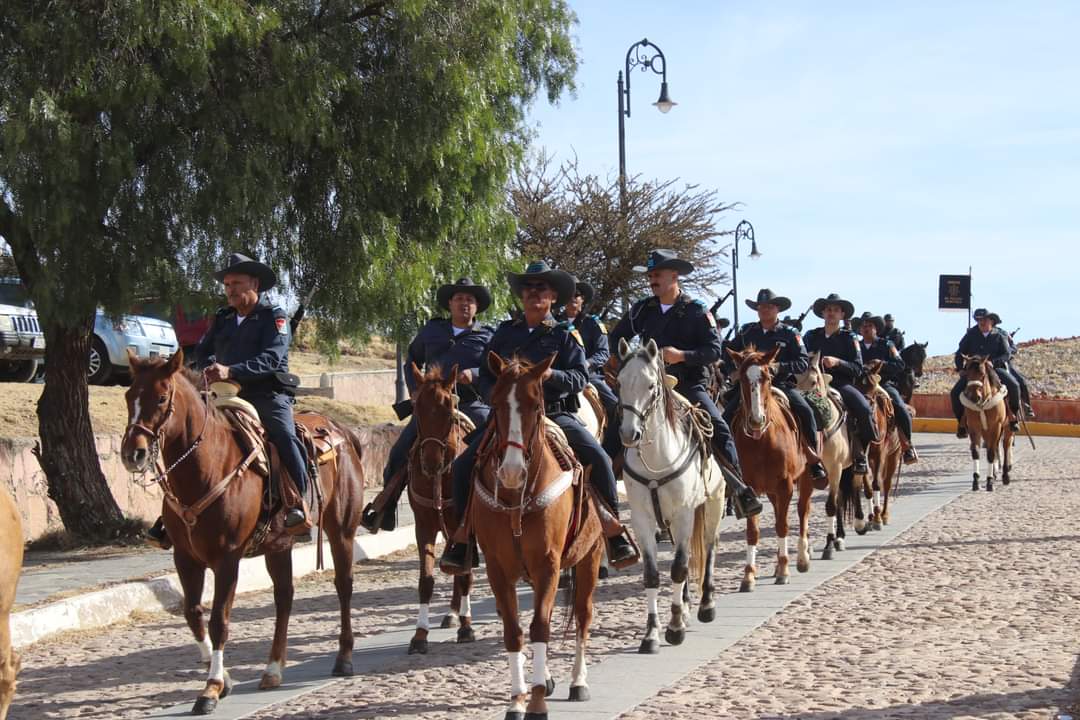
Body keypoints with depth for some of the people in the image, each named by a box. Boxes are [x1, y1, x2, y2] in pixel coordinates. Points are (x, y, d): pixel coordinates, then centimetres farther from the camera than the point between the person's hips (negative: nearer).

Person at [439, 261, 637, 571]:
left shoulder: (563, 335, 6)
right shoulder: (505, 333, 13)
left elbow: (581, 377, -4)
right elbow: (485, 374, 15)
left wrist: (549, 374, -23)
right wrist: (494, 396, -7)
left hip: (556, 414, -2)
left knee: (599, 459, -23)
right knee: (464, 465, -14)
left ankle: (614, 533, -9)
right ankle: (462, 537, 0)